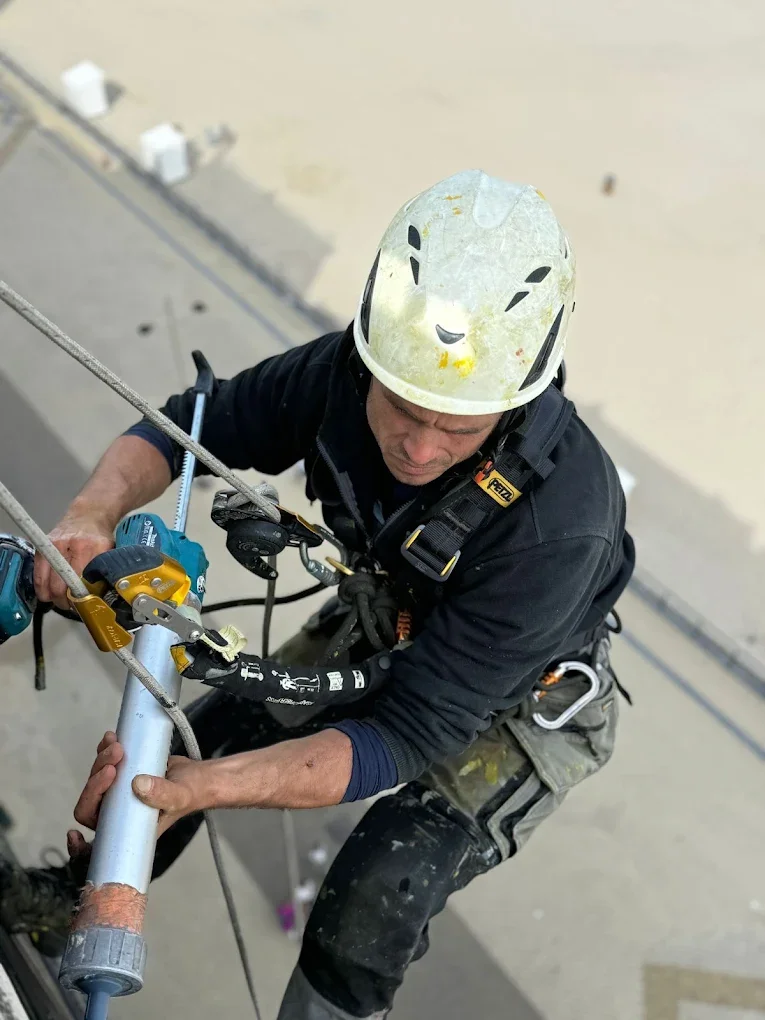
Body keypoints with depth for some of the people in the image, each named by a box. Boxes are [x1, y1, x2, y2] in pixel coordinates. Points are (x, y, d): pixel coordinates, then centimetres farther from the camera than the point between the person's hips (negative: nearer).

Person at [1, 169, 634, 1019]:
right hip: (383, 629, 5)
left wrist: (210, 787, -47)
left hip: (517, 702, -4)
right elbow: (181, 425, -13)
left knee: (365, 922, -19)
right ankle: (82, 894, 37)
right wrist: (91, 515, -34)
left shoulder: (560, 524, -41)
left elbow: (405, 738, -36)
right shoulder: (347, 372, -26)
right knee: (199, 737, 6)